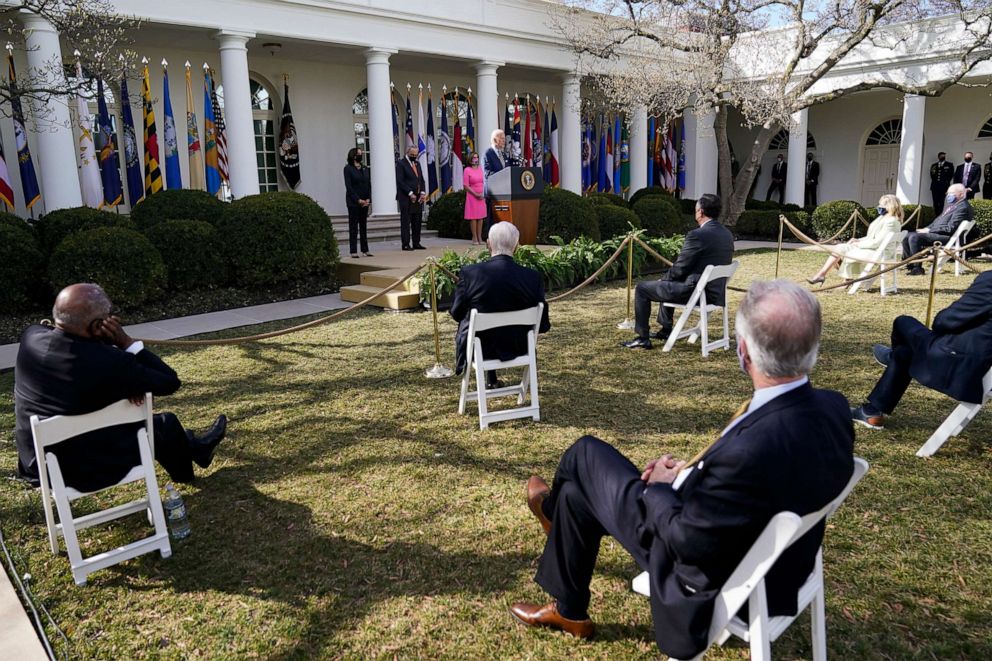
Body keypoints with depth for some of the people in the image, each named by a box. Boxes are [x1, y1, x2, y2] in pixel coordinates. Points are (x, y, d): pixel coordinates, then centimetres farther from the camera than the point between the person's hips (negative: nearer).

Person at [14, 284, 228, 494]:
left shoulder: (31, 335, -11)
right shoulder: (108, 362, -30)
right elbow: (170, 382, -15)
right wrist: (125, 342, -16)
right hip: (85, 468, -6)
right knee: (164, 424, 17)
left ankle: (192, 447, 50)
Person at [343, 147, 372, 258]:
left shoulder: (364, 168, 13)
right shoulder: (348, 168, -4)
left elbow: (369, 184, 10)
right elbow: (348, 186, -9)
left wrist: (368, 199, -3)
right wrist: (358, 200, -14)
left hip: (365, 202, 5)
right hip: (353, 202, -5)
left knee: (364, 225, 7)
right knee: (353, 226, -2)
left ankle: (365, 250, 11)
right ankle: (353, 251, -2)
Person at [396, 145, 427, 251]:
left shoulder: (417, 163, 19)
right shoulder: (401, 163, -4)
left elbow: (421, 180, 17)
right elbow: (400, 181, -12)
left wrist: (423, 192, 1)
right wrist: (410, 194, -16)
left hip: (418, 198, 7)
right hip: (406, 198, -7)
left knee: (417, 221, 7)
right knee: (406, 222, -4)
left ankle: (416, 243, 12)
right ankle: (406, 244, -1)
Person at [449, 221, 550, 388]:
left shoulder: (469, 272, -19)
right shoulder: (533, 277, -15)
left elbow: (456, 313, -6)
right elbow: (542, 325, -8)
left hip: (478, 348, -1)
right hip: (517, 347, 2)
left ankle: (491, 379, 45)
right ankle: (491, 379, 45)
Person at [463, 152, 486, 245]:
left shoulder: (480, 169, 11)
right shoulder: (467, 170, -6)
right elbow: (466, 186, -10)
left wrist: (483, 194, 2)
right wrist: (476, 194, -14)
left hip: (481, 197, 5)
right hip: (472, 196, -5)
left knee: (481, 217, 6)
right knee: (473, 217, -3)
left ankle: (479, 238, 12)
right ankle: (474, 238, 2)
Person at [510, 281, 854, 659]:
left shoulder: (751, 447, -41)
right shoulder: (831, 408, -14)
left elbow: (687, 540, -26)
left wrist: (659, 488, -8)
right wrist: (689, 474, -1)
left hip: (715, 577, -7)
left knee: (586, 453, 10)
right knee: (579, 491, 19)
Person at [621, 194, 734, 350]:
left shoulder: (697, 235, -20)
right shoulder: (727, 234, 7)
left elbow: (680, 268, -15)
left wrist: (663, 278, 6)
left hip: (693, 291, -9)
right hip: (716, 291, 9)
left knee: (641, 288, 5)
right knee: (667, 283, 34)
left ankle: (642, 338, 8)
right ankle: (665, 331, 40)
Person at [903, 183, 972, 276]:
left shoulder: (963, 207, -12)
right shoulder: (951, 203, 18)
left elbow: (950, 228, -20)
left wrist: (929, 230, -16)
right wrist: (927, 228, 7)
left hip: (946, 237, -10)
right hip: (935, 232, 10)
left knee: (914, 237, -27)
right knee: (907, 236, 2)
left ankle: (917, 268, -20)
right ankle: (910, 265, 2)